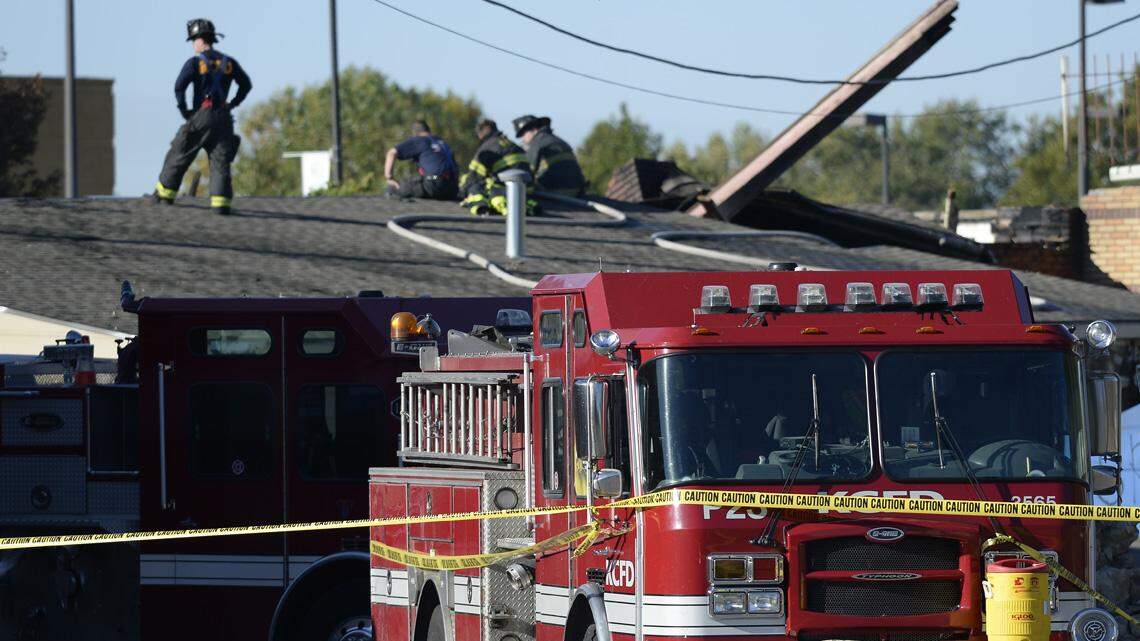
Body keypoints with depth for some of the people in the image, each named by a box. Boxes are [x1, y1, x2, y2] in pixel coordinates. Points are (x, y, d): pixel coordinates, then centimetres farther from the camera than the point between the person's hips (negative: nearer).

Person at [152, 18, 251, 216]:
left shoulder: (195, 62, -4)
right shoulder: (228, 63, 11)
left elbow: (179, 86, -16)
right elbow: (246, 85, 18)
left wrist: (183, 109, -5)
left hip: (201, 117, -4)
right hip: (223, 118, 4)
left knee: (178, 155, 10)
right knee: (220, 160, 0)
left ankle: (165, 193, 16)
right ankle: (221, 202, -13)